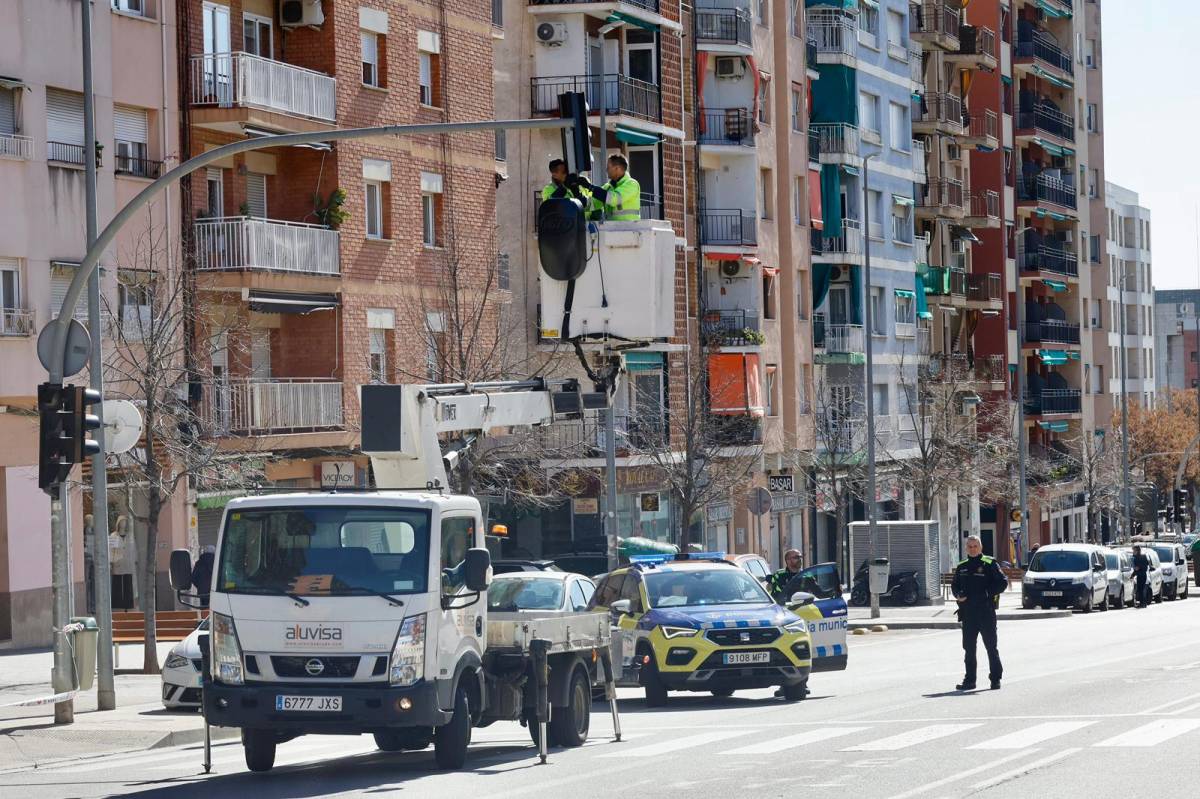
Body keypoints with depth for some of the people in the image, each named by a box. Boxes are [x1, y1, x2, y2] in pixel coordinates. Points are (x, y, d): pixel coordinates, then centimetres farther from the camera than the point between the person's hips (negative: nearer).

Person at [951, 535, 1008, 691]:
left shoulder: (989, 564, -2)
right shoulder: (961, 567, 14)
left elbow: (1003, 582, -4)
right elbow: (954, 585, 23)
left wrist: (988, 593, -14)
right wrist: (958, 595, 2)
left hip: (986, 612, -5)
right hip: (968, 613, 5)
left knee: (991, 647, 1)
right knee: (968, 648, 7)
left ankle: (995, 678, 7)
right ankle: (969, 680, 12)